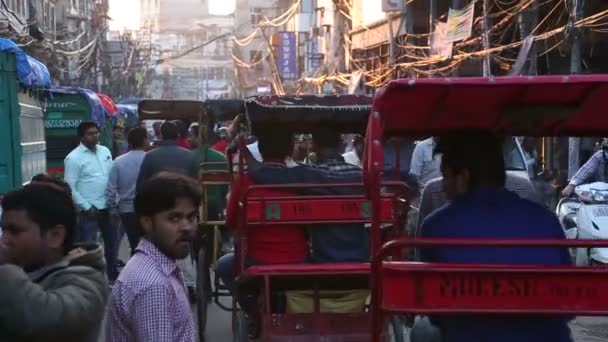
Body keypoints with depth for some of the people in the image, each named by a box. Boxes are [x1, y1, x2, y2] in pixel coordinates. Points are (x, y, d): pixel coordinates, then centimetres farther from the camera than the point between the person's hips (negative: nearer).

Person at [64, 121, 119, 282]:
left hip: (107, 206, 7)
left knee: (112, 240, 18)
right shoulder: (74, 157, -12)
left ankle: (113, 273, 35)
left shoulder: (105, 151, 7)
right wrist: (87, 207, -15)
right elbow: (70, 187, -13)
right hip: (89, 210, -6)